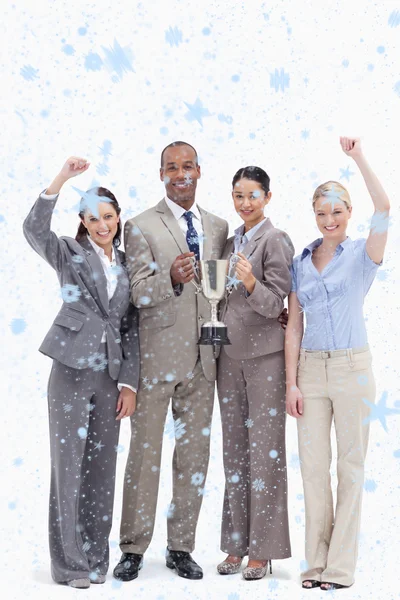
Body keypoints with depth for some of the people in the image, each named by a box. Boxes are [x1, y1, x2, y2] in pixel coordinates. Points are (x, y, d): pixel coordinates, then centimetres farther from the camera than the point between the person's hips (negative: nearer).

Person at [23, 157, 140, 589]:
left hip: (110, 375, 4)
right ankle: (70, 563, 9)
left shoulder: (127, 265, 12)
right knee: (68, 464, 1)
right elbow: (34, 229, -20)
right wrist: (62, 178, -26)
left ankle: (96, 559, 19)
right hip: (71, 371, -4)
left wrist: (130, 382, 4)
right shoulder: (70, 254, 2)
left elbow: (131, 326, 11)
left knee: (102, 466, 9)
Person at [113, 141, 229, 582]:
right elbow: (139, 292, -12)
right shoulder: (140, 227, -2)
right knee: (145, 453, 1)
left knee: (194, 454, 9)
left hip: (202, 358, 4)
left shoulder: (218, 227, 12)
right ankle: (133, 548, 13)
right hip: (157, 355, -4)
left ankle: (181, 547, 20)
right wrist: (172, 278, -31)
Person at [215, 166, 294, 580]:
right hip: (229, 355, 7)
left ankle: (263, 550, 4)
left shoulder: (275, 241, -6)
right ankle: (236, 545, 17)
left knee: (265, 452, -3)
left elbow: (275, 303, -12)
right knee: (234, 450, 9)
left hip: (264, 356, -7)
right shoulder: (231, 243, 15)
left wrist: (251, 283, -29)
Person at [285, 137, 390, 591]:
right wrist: (291, 382, 2)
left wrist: (358, 158, -17)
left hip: (352, 367, -3)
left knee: (350, 466, 3)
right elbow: (293, 324, 8)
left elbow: (383, 207, -20)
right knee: (313, 466, 4)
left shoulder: (362, 254, -1)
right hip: (311, 368, 3)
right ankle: (317, 561, 15)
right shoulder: (301, 262, 10)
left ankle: (341, 567, 9)